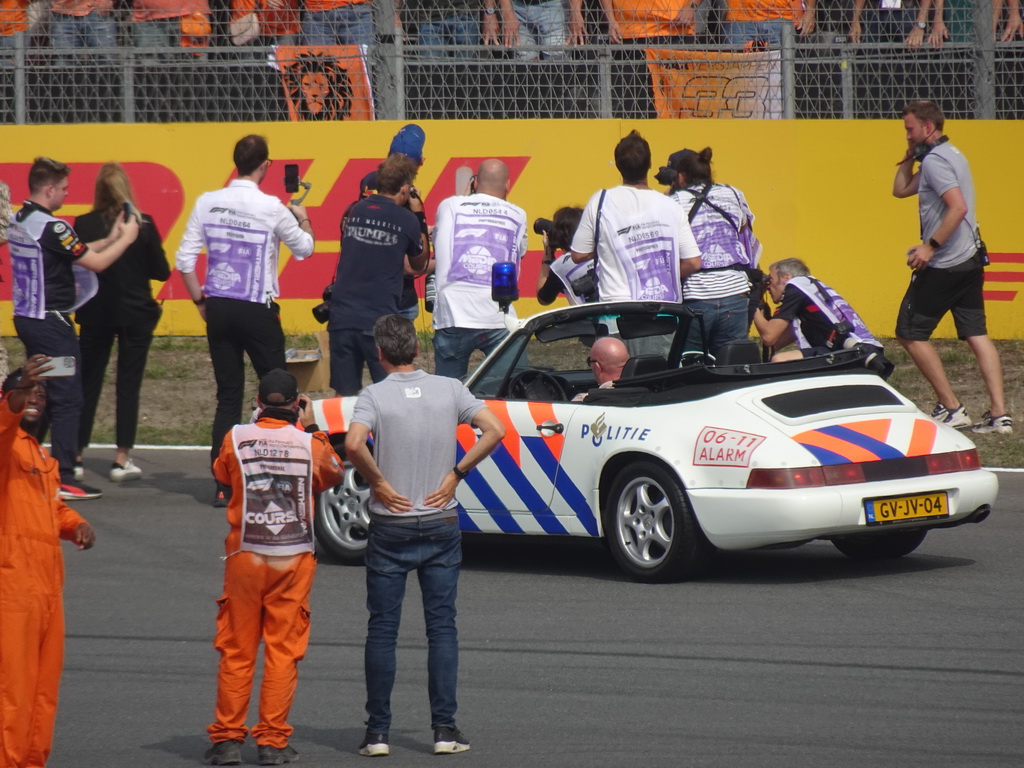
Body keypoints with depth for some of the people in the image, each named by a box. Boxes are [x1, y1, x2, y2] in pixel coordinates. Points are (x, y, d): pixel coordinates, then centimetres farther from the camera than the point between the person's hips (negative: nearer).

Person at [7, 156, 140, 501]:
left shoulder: (18, 222, 9)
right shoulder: (51, 227, -19)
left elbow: (75, 252, 14)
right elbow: (95, 263, -15)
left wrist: (110, 239, 13)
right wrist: (125, 239, -1)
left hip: (25, 317, 9)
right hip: (51, 323, -9)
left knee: (37, 397, 17)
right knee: (67, 399, -6)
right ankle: (63, 478, -8)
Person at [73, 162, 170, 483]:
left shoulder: (84, 225, -7)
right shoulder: (143, 225, -9)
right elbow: (162, 271, -6)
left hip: (95, 315, 1)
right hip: (136, 314, -1)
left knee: (88, 383, 10)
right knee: (129, 385, 5)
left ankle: (74, 455, 11)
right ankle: (122, 459, 2)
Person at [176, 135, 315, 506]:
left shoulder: (207, 203, 0)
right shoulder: (271, 208, -9)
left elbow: (185, 259, 0)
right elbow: (304, 249, 6)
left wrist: (200, 301, 12)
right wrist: (303, 219, 26)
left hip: (219, 308, 4)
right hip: (257, 309, -4)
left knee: (228, 396, 7)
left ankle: (223, 485, 4)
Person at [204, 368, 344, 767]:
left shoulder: (236, 439, -5)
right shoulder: (308, 443, -5)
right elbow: (332, 475, 16)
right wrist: (310, 429, 20)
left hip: (245, 557, 0)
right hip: (294, 560, 0)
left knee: (236, 652, 7)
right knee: (283, 652, 4)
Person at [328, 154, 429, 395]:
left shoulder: (355, 212, 8)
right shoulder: (406, 221, -6)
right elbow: (419, 265, 13)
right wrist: (420, 217, 17)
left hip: (342, 318, 4)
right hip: (379, 319, -4)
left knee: (345, 395, 8)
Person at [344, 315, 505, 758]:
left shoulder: (375, 395, -8)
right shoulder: (449, 390, 0)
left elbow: (354, 443, -25)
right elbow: (494, 430, -7)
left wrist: (378, 483, -11)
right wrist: (456, 474, -1)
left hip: (390, 527, -2)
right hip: (441, 523, 2)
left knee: (382, 629, 4)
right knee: (441, 626, 6)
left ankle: (378, 731, 4)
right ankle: (444, 729, 2)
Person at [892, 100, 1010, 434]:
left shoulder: (935, 160, -14)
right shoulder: (950, 155, 18)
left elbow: (958, 207, -26)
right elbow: (901, 190, 26)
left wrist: (930, 246, -25)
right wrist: (910, 156, 14)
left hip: (943, 265, -10)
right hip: (970, 261, 10)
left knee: (910, 333, 1)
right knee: (976, 335, 5)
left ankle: (951, 408, -1)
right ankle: (999, 414, -4)